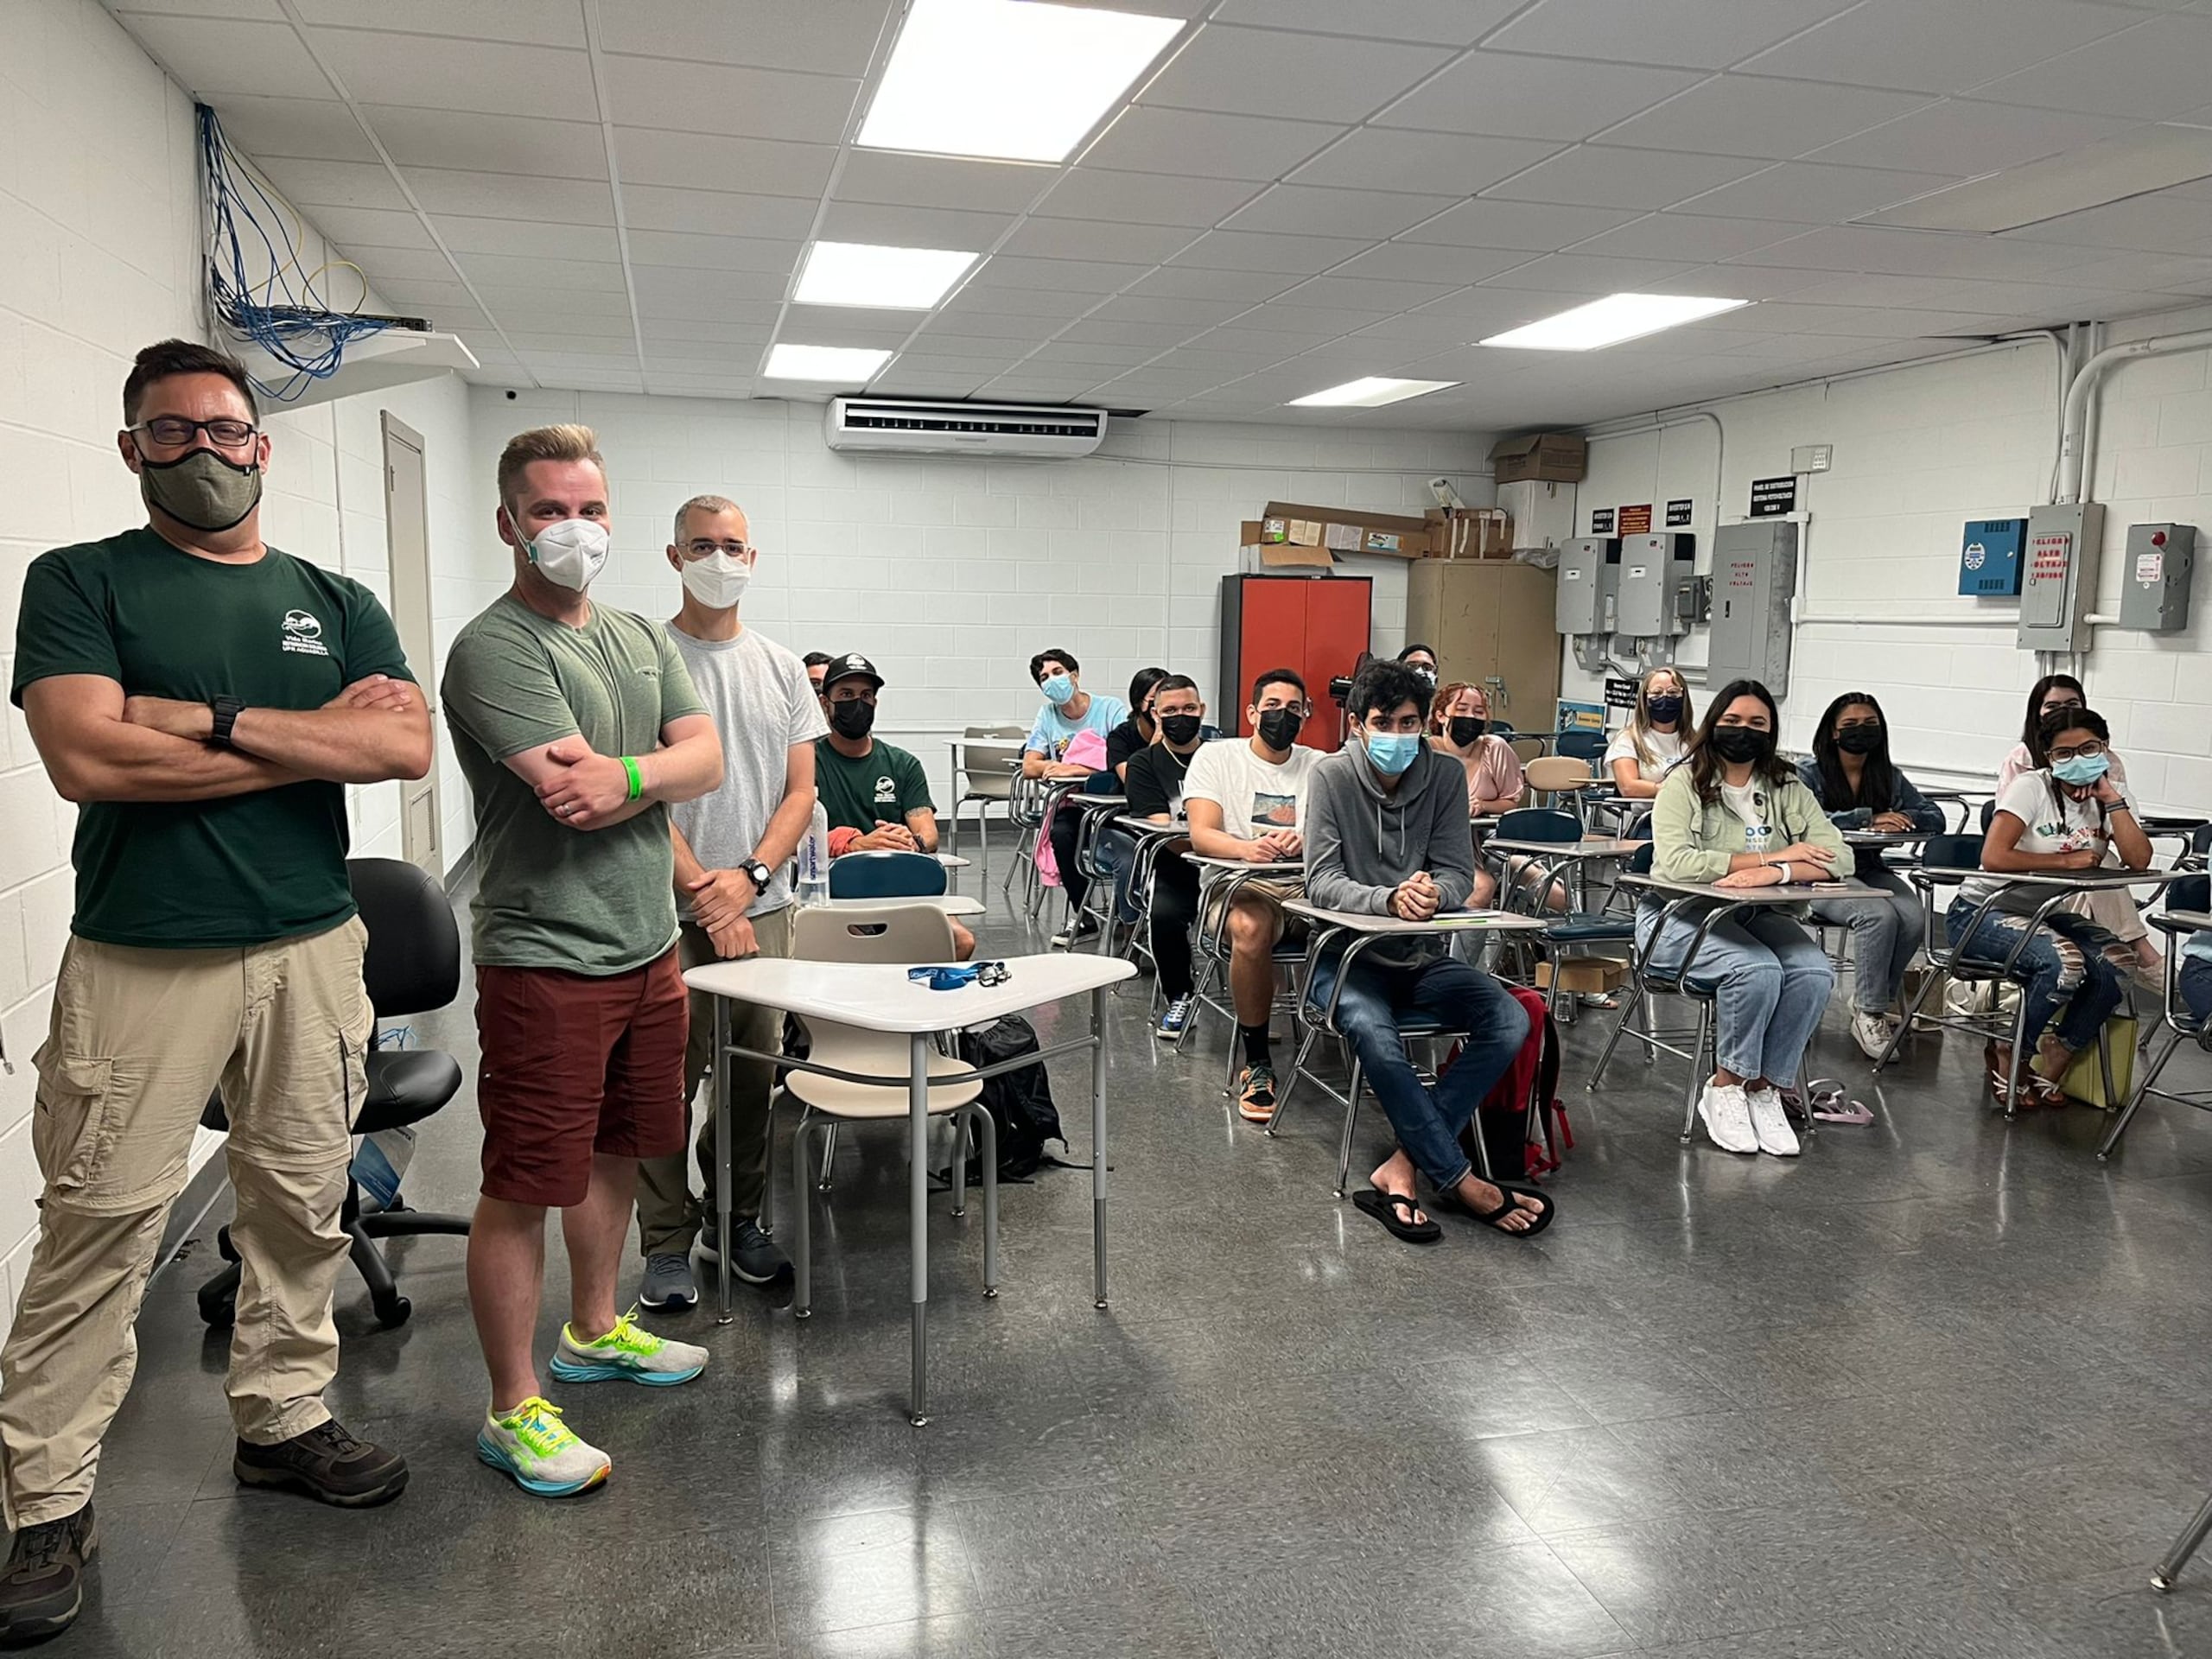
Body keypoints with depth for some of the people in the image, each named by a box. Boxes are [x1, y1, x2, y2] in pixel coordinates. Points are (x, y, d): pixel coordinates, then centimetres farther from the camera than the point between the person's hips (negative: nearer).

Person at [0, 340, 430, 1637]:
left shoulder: (336, 601, 11)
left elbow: (408, 747, -5)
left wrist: (211, 721, -13)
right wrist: (318, 735, -10)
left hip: (312, 948, 3)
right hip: (141, 959, -3)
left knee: (303, 1206, 11)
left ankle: (284, 1419, 28)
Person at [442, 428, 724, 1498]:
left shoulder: (640, 638, 12)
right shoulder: (495, 648, -13)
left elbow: (708, 759, 0)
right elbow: (573, 797, -24)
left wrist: (624, 774, -18)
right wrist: (659, 769, -8)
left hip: (648, 948, 8)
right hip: (546, 960, -8)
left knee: (616, 1154, 21)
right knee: (524, 1189, 1)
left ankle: (595, 1332, 40)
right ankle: (513, 1411, 15)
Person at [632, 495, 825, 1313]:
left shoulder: (782, 667, 10)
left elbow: (800, 793, 6)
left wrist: (748, 878, -8)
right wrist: (701, 890, -14)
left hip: (763, 907, 4)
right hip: (671, 910, -4)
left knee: (755, 1074, 12)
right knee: (667, 1079, 1)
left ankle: (736, 1220, 29)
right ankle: (666, 1243, 15)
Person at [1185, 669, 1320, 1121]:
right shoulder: (1217, 756, 9)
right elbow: (1202, 835, -5)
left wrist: (1304, 842, -23)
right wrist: (1247, 848, -27)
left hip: (1307, 887, 3)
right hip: (1238, 884, -2)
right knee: (1251, 928, -39)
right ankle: (1257, 1065, -23)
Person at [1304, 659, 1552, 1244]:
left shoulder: (1446, 775, 1)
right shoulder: (1332, 776, -7)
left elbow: (1459, 872, 0)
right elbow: (1322, 880, -13)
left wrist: (1433, 893, -26)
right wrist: (1389, 899, -32)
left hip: (1424, 955, 4)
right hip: (1349, 954, -4)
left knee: (1510, 1020, -21)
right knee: (1373, 1031, -34)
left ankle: (1403, 1167, -25)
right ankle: (1463, 1183, -22)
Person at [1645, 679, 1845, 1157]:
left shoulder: (1787, 789, 9)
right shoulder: (1684, 784, -4)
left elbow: (1836, 858, -4)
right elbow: (1675, 862, -21)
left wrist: (1774, 874, -24)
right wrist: (1770, 856, -18)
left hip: (1755, 915, 5)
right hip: (1680, 915, -5)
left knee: (1816, 971, -23)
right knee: (1758, 970, -31)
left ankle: (1765, 1090, -8)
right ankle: (1724, 1088, -11)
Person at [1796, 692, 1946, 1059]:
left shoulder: (1889, 777, 13)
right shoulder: (1809, 772, -1)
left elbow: (1935, 819, 9)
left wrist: (1897, 819, -14)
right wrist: (1868, 818, -20)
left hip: (1871, 871, 5)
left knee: (1912, 918, -26)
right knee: (1880, 915, -31)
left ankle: (1879, 999, -3)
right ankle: (1870, 1015, -19)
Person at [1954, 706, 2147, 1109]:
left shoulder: (2113, 796, 3)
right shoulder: (2032, 787, -15)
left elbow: (2139, 861, -13)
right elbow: (1993, 857, -29)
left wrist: (2112, 799, -16)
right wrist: (2066, 860, -17)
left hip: (2047, 914, 7)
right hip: (1982, 911, -6)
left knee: (2119, 963, -20)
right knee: (2065, 962, -32)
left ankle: (2049, 1069, -4)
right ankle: (2006, 1055, -6)